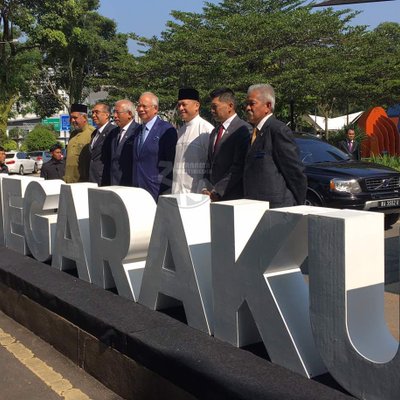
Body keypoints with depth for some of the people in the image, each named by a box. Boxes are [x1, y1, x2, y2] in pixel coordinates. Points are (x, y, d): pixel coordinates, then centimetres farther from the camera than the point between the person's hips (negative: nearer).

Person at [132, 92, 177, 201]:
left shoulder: (166, 130, -8)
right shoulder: (138, 130, 16)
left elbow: (169, 164, -11)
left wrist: (165, 193, -14)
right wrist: (134, 187, 14)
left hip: (158, 192, -6)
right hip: (137, 192, 7)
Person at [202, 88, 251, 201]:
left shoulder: (243, 130, -9)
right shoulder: (215, 132, 18)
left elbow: (238, 167, -15)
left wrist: (217, 192, -15)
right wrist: (208, 189, 4)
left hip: (233, 197, -7)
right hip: (214, 197, 7)